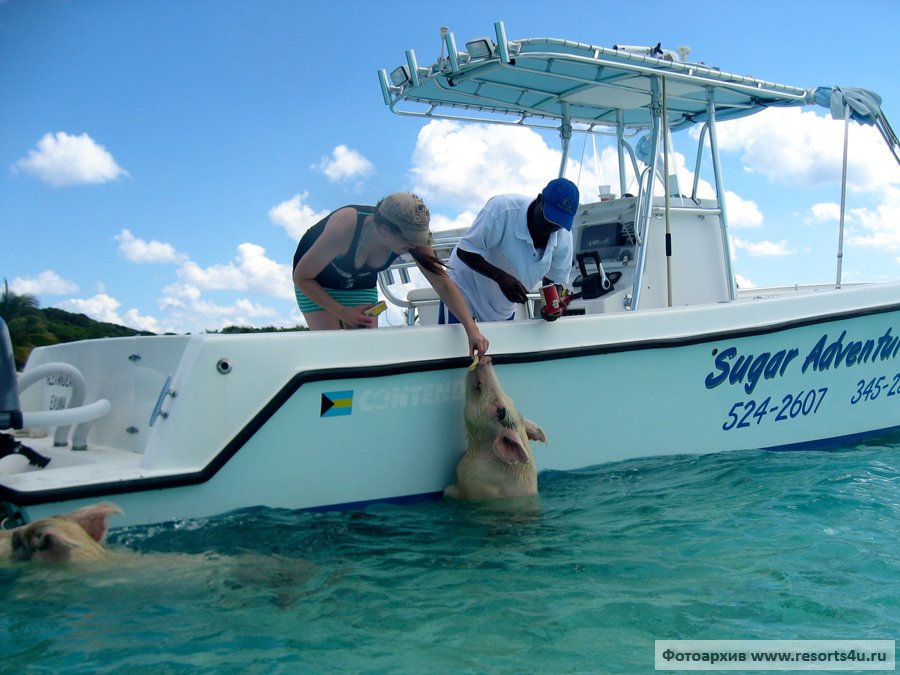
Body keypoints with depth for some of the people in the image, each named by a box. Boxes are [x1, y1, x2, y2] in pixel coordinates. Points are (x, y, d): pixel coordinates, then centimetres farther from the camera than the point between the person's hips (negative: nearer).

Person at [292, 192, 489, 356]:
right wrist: (343, 313, -27)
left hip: (361, 285, 4)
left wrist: (472, 330, -34)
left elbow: (444, 284, -24)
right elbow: (301, 277, -27)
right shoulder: (344, 229, -40)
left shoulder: (412, 240, -29)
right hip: (315, 284, -4)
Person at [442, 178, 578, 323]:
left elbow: (554, 279, -3)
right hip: (464, 289, -4)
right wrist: (501, 277, -41)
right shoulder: (502, 208, -31)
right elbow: (464, 251, -26)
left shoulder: (564, 236, -16)